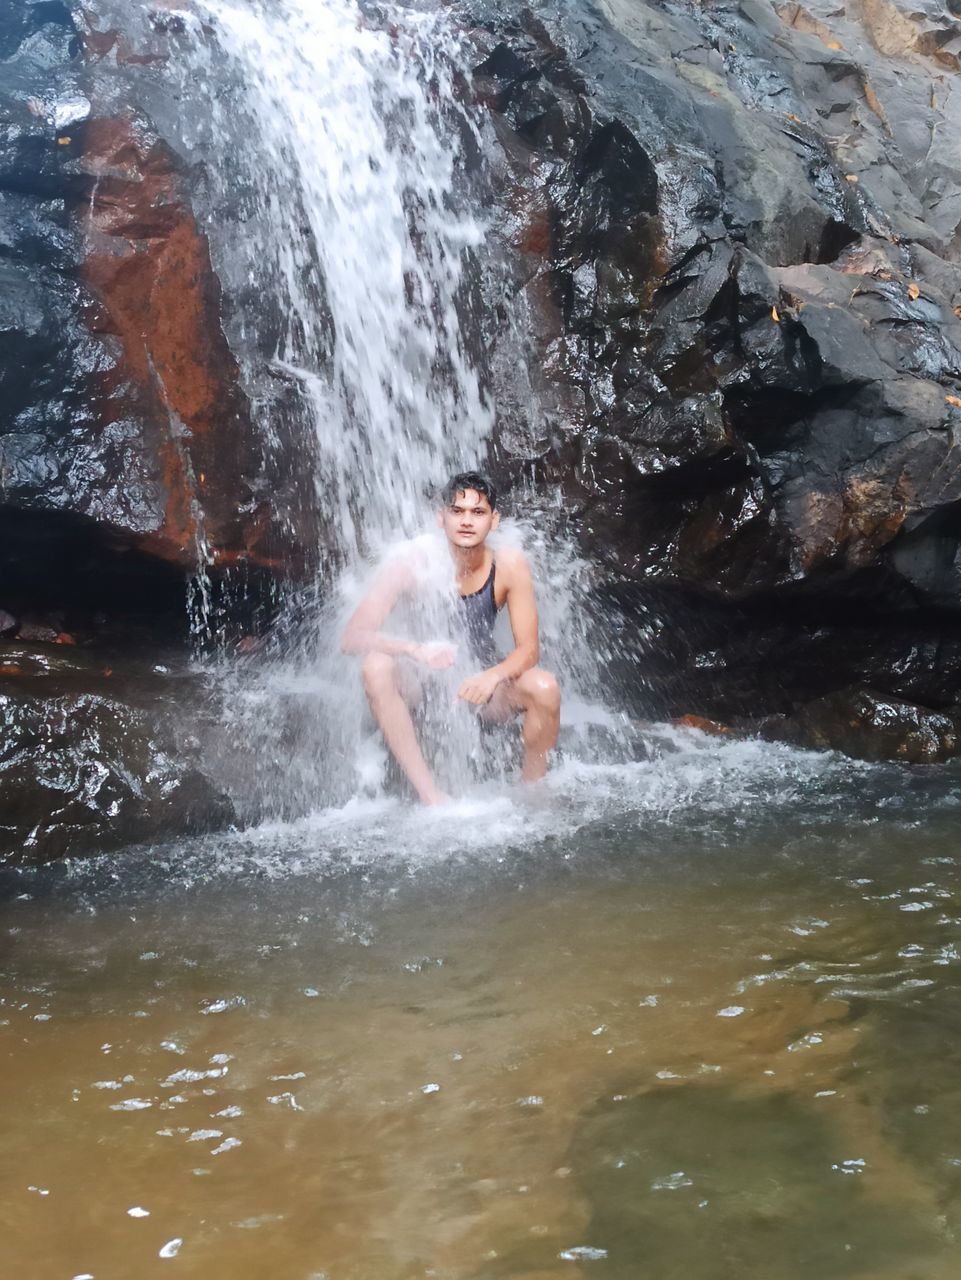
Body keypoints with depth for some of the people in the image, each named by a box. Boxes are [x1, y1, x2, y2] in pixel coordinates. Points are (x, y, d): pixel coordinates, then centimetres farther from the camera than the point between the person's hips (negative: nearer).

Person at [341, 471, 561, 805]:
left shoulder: (508, 565, -13)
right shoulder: (415, 567, -18)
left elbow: (528, 649, -11)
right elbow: (352, 636, -23)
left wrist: (494, 675, -34)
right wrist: (416, 650, -41)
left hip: (480, 689, 1)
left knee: (544, 687, -27)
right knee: (376, 666, -31)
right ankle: (431, 796, -28)